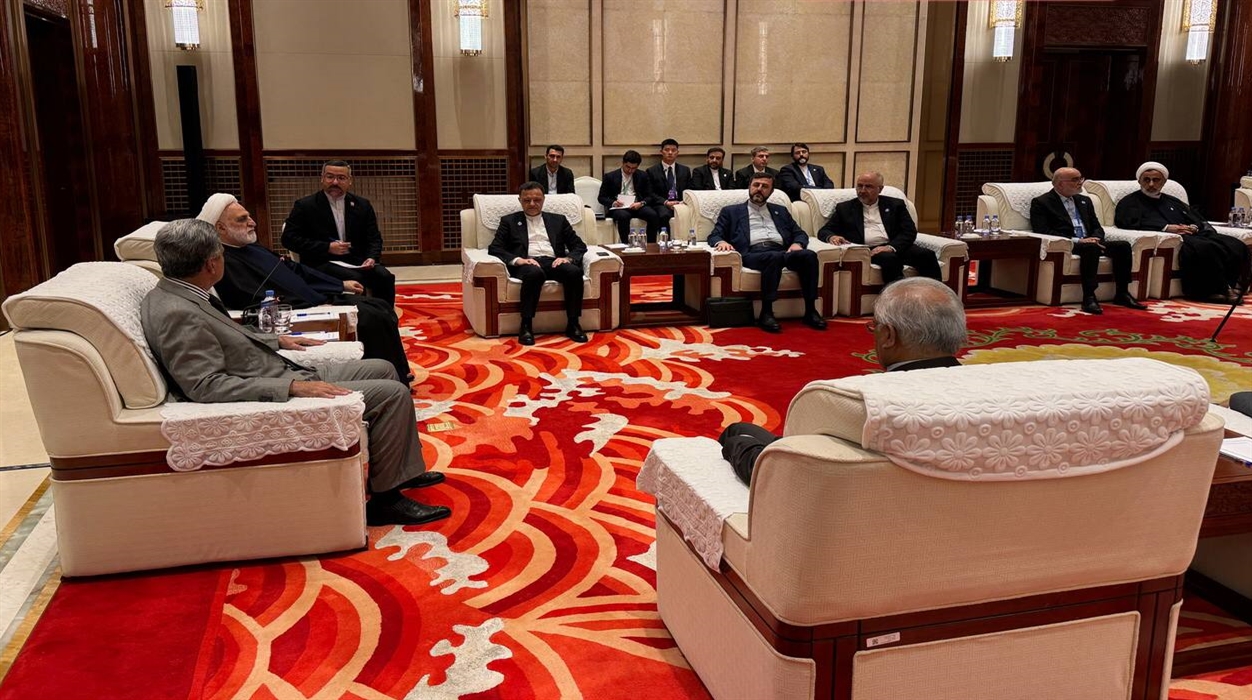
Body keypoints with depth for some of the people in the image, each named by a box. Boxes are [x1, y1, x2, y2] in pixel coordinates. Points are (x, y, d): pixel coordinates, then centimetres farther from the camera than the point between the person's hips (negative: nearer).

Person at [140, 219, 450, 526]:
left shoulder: (179, 293, 7)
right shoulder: (177, 314, -24)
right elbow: (206, 385, -29)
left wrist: (277, 339, 20)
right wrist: (293, 386, -31)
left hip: (287, 379, 11)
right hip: (275, 397, -11)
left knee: (383, 369, 17)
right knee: (392, 393, -13)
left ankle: (406, 472, 23)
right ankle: (385, 499, -1)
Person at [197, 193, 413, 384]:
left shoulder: (250, 247, 15)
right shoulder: (225, 262, -16)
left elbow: (294, 269, 23)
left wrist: (341, 285, 21)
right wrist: (321, 305, -22)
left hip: (314, 299, 11)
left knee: (382, 308, 5)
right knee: (371, 319, -19)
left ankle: (400, 375, 9)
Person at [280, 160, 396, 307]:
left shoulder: (362, 205, 10)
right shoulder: (305, 206, 0)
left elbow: (374, 238, 12)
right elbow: (289, 239, -4)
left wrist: (372, 258, -12)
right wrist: (327, 248, -14)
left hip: (357, 261, 4)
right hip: (322, 263, -4)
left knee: (385, 277, -23)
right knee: (355, 279, -32)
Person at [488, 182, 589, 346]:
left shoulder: (558, 220, 23)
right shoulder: (509, 221, 18)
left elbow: (580, 246, 16)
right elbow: (494, 248, 6)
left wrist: (568, 258, -7)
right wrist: (517, 259, -13)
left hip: (553, 263, 2)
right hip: (527, 264, -2)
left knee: (575, 271, -32)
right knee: (535, 272, -39)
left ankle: (573, 324, -25)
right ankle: (526, 326, -33)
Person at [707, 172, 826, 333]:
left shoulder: (780, 211, 31)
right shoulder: (731, 211, 22)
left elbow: (800, 234, 26)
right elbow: (714, 236, 14)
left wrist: (797, 243, 1)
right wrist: (721, 241, -12)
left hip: (782, 252, 4)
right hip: (752, 253, -4)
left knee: (809, 255, -28)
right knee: (774, 257, -38)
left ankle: (810, 311, -26)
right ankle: (766, 314, -37)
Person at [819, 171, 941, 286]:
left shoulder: (895, 205, 17)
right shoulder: (844, 208, 18)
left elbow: (910, 231, 7)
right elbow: (824, 231, 13)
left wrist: (891, 247, -14)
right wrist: (831, 237, -14)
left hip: (896, 247, 2)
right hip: (867, 251, -2)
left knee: (926, 255, -26)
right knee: (889, 258, -34)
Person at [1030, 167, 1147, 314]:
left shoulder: (1084, 200, 22)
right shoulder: (1041, 203, -1)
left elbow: (1097, 227, 21)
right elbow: (1043, 232, -13)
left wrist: (1094, 239, -6)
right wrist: (1077, 240, -18)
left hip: (1089, 243, 7)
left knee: (1123, 245, -16)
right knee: (1091, 248, -36)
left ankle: (1122, 294, -9)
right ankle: (1089, 298, -37)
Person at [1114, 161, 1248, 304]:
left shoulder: (1172, 201, 33)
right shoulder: (1130, 202, 14)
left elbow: (1199, 220, 27)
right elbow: (1128, 222, -8)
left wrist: (1194, 227, 0)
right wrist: (1166, 228, -13)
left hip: (1192, 235, 7)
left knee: (1236, 246, -17)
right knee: (1205, 248, -35)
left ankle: (1229, 285, -21)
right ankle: (1213, 291, -29)